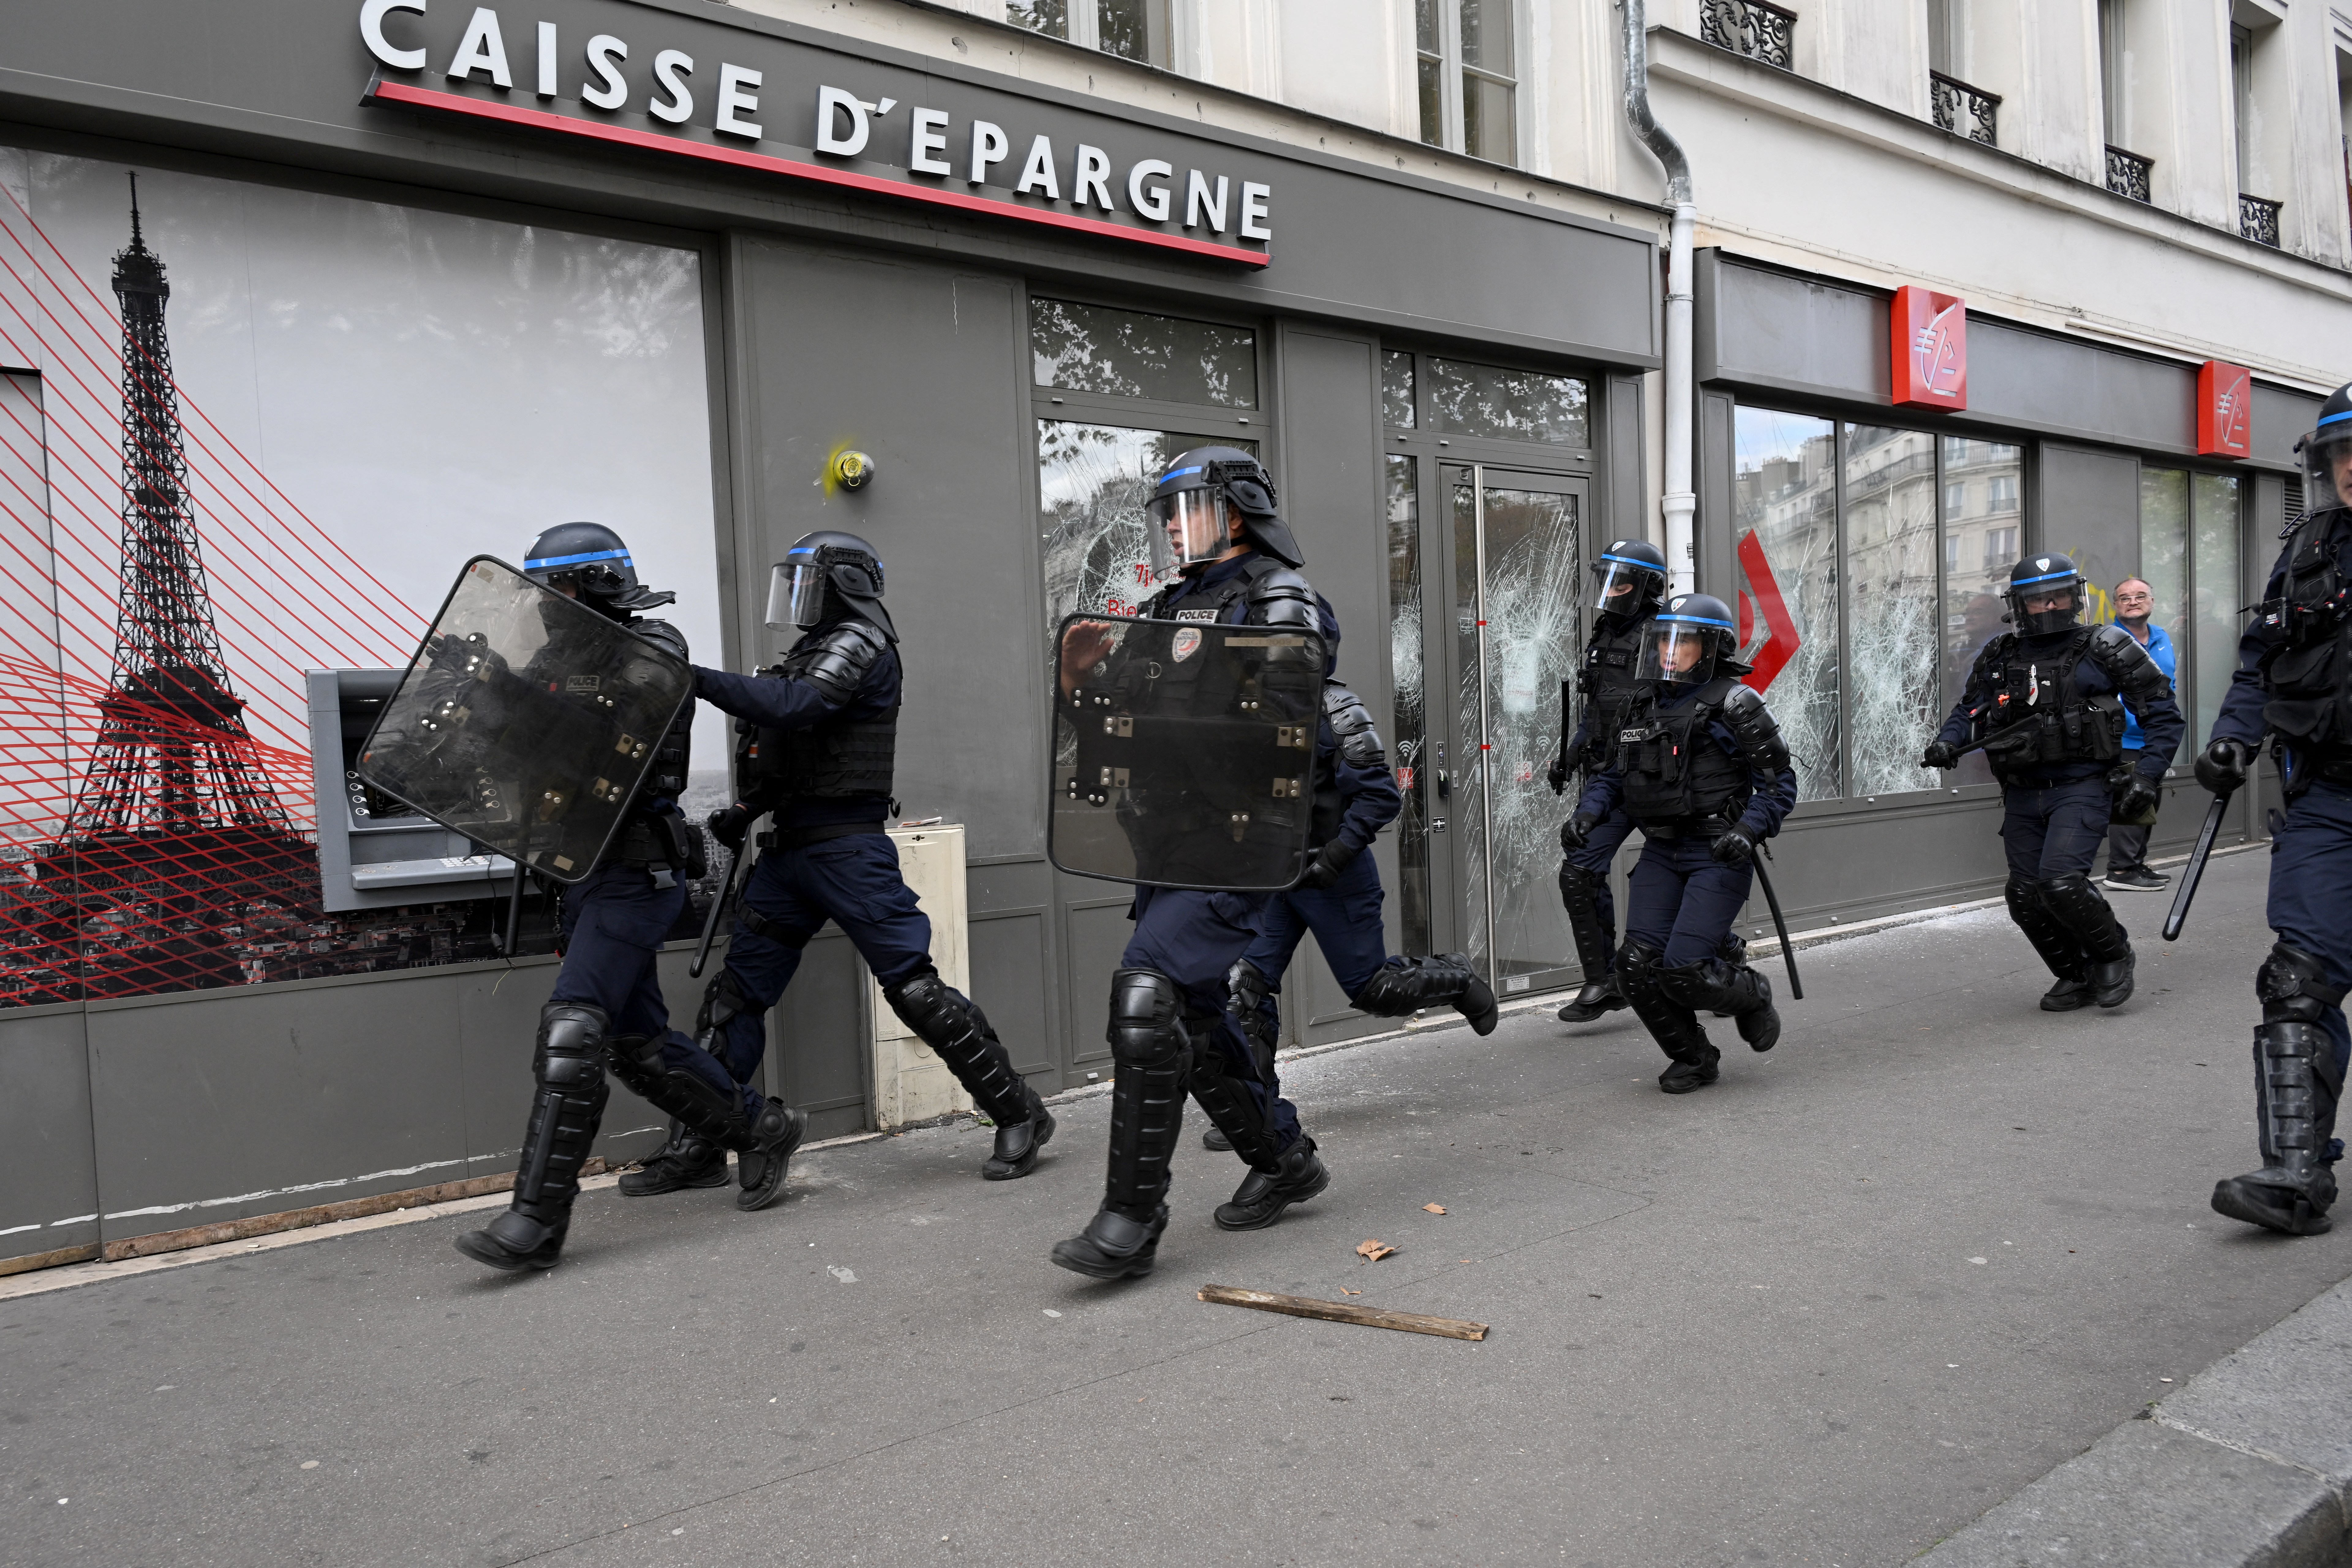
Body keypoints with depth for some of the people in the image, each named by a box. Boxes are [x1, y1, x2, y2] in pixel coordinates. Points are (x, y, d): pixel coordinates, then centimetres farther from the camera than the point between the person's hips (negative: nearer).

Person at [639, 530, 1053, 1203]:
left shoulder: (860, 643, -8)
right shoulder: (813, 650, 19)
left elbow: (793, 707, -24)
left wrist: (698, 680, -25)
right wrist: (746, 810, 9)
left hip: (847, 846, -9)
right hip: (788, 848, 9)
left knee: (914, 985, -8)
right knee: (736, 992, 8)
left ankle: (1019, 1116, 3)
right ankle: (697, 1147, 16)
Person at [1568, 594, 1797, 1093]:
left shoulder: (1734, 704, -6)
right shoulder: (1643, 706, 11)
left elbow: (1779, 782, -5)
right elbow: (1613, 775, 18)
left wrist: (1748, 830, -20)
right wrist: (1588, 811, -1)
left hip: (1718, 856, -6)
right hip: (1661, 853, 6)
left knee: (1683, 970, -14)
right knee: (1639, 967, -4)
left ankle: (1753, 996, 20)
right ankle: (1693, 1058, 20)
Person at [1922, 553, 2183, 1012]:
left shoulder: (2105, 650, -4)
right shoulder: (1998, 657, 6)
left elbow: (2163, 716, 2)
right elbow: (1967, 710, 18)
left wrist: (2147, 777, -8)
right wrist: (1946, 742, -3)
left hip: (2081, 788, -5)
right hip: (2022, 795, 5)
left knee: (2060, 881, -21)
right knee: (2026, 898, 4)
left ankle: (2114, 954, 7)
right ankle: (2077, 977, 26)